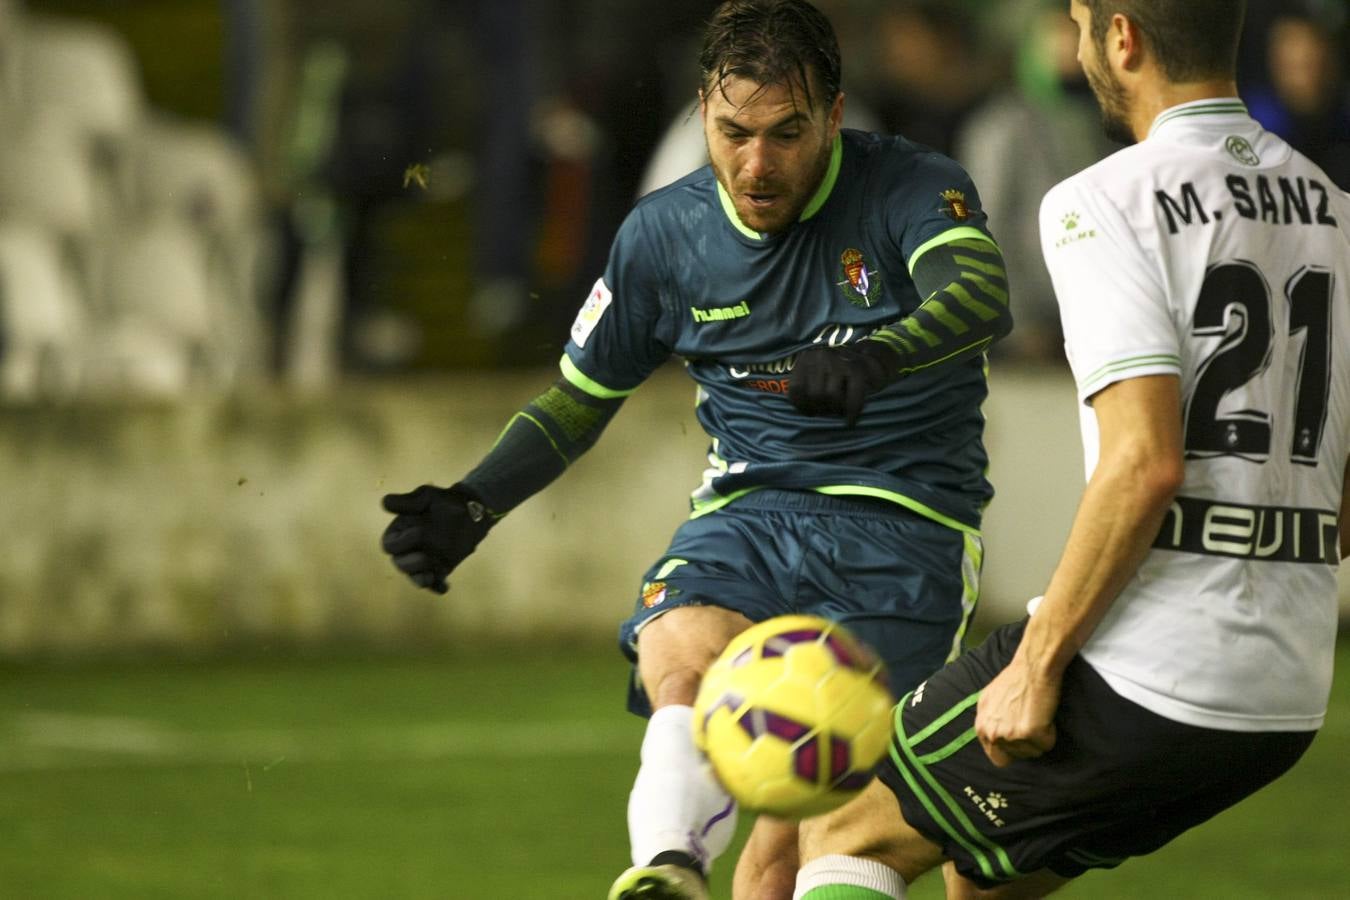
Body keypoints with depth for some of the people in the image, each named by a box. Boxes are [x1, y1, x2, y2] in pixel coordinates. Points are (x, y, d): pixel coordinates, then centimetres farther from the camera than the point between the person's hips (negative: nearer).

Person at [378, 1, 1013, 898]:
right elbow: (581, 398, 19)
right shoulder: (665, 234, 6)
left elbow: (983, 296, -29)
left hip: (903, 527, -3)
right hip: (749, 511, 3)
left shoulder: (913, 190, -8)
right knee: (680, 664, -33)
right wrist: (472, 507, 4)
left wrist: (876, 359, -50)